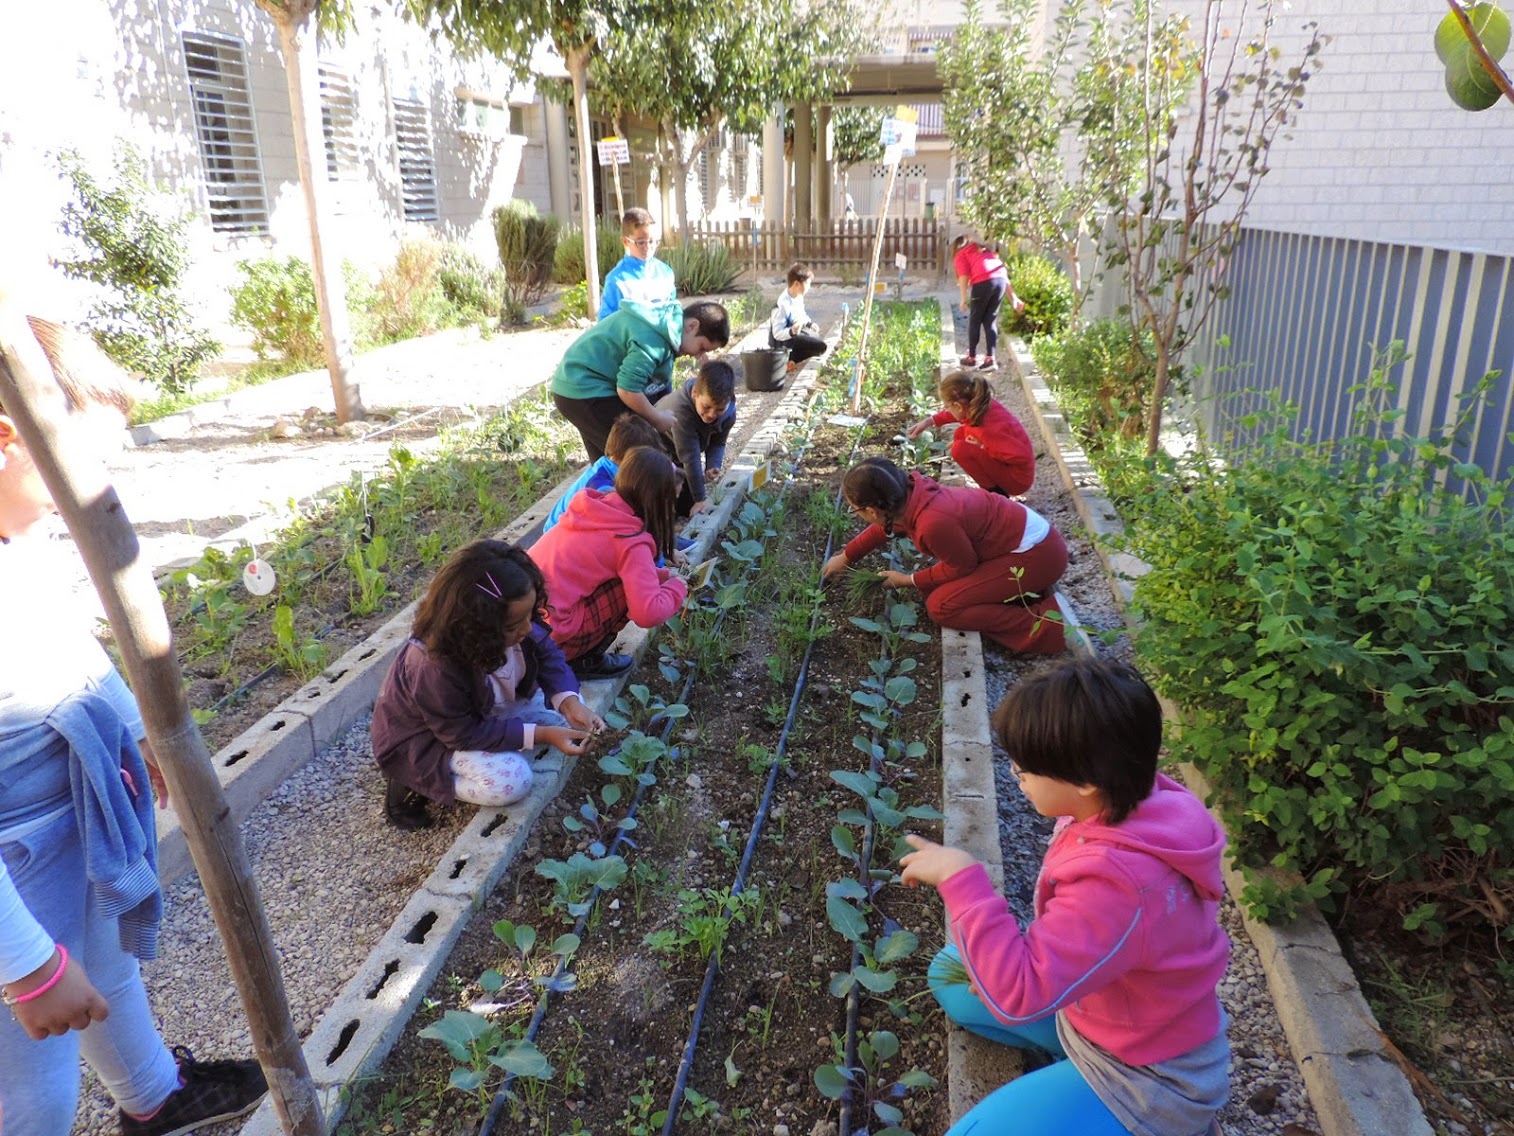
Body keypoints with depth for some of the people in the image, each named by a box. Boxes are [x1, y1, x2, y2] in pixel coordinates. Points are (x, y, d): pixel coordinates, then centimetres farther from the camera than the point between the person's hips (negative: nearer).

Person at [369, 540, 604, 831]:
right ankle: (413, 784, -6)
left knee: (564, 706, -3)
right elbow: (463, 735, -30)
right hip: (428, 739, -8)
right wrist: (541, 734, -32)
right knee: (511, 780, -28)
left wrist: (569, 701, -25)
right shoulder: (436, 671, -41)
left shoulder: (515, 627, -23)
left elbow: (547, 654, -6)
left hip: (485, 711, 8)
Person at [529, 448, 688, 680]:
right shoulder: (631, 540, -14)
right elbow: (649, 613, -22)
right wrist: (677, 587, -2)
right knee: (632, 583, -5)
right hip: (552, 635, -8)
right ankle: (587, 660, 3)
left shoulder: (597, 509, 9)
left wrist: (661, 575, 15)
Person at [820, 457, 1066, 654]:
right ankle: (1023, 589, 11)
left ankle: (1041, 627, -11)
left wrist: (908, 581, -2)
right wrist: (844, 557, 26)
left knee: (941, 606, -12)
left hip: (1037, 554, -9)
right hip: (1020, 529, 9)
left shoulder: (934, 522, -32)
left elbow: (962, 567, -14)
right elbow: (885, 525, 17)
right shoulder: (909, 493, -7)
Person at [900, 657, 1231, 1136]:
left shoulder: (1119, 879, -39)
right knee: (950, 974, 11)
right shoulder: (1127, 808, -12)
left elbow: (1018, 994, -38)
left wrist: (960, 878, -35)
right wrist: (1013, 957, -3)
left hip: (1147, 1076, -8)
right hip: (1098, 1008, 8)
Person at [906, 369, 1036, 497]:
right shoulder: (982, 405, -7)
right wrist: (929, 421, 14)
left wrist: (983, 447, -23)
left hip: (1018, 478, -9)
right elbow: (961, 412, 18)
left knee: (961, 449, -22)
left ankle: (995, 494, -6)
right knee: (962, 434, 8)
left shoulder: (988, 428, -33)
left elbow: (1021, 456, -34)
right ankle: (992, 485, 13)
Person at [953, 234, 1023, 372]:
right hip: (1000, 280, 5)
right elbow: (1003, 272, 29)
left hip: (983, 282, -5)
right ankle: (990, 358, 6)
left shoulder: (961, 254, 18)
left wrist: (964, 298, -4)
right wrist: (1013, 297, 26)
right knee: (990, 321, 13)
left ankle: (971, 358, 16)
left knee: (975, 321, 10)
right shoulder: (984, 250, 35)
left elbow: (964, 276, -1)